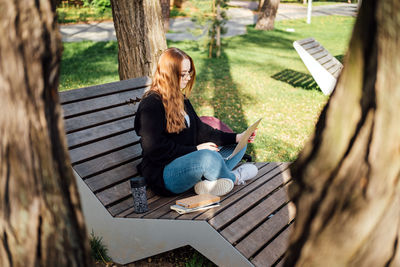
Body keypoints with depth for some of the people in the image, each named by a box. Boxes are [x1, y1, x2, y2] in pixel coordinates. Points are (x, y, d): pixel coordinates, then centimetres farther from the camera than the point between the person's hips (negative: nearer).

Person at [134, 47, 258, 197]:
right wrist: (195, 149, -18)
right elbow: (155, 150, -19)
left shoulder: (180, 99, 15)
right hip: (162, 174, -9)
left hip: (187, 160, 9)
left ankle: (207, 181, -19)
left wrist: (235, 138, 4)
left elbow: (200, 130, 14)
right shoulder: (151, 105, -13)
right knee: (207, 156, -36)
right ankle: (234, 178, -3)